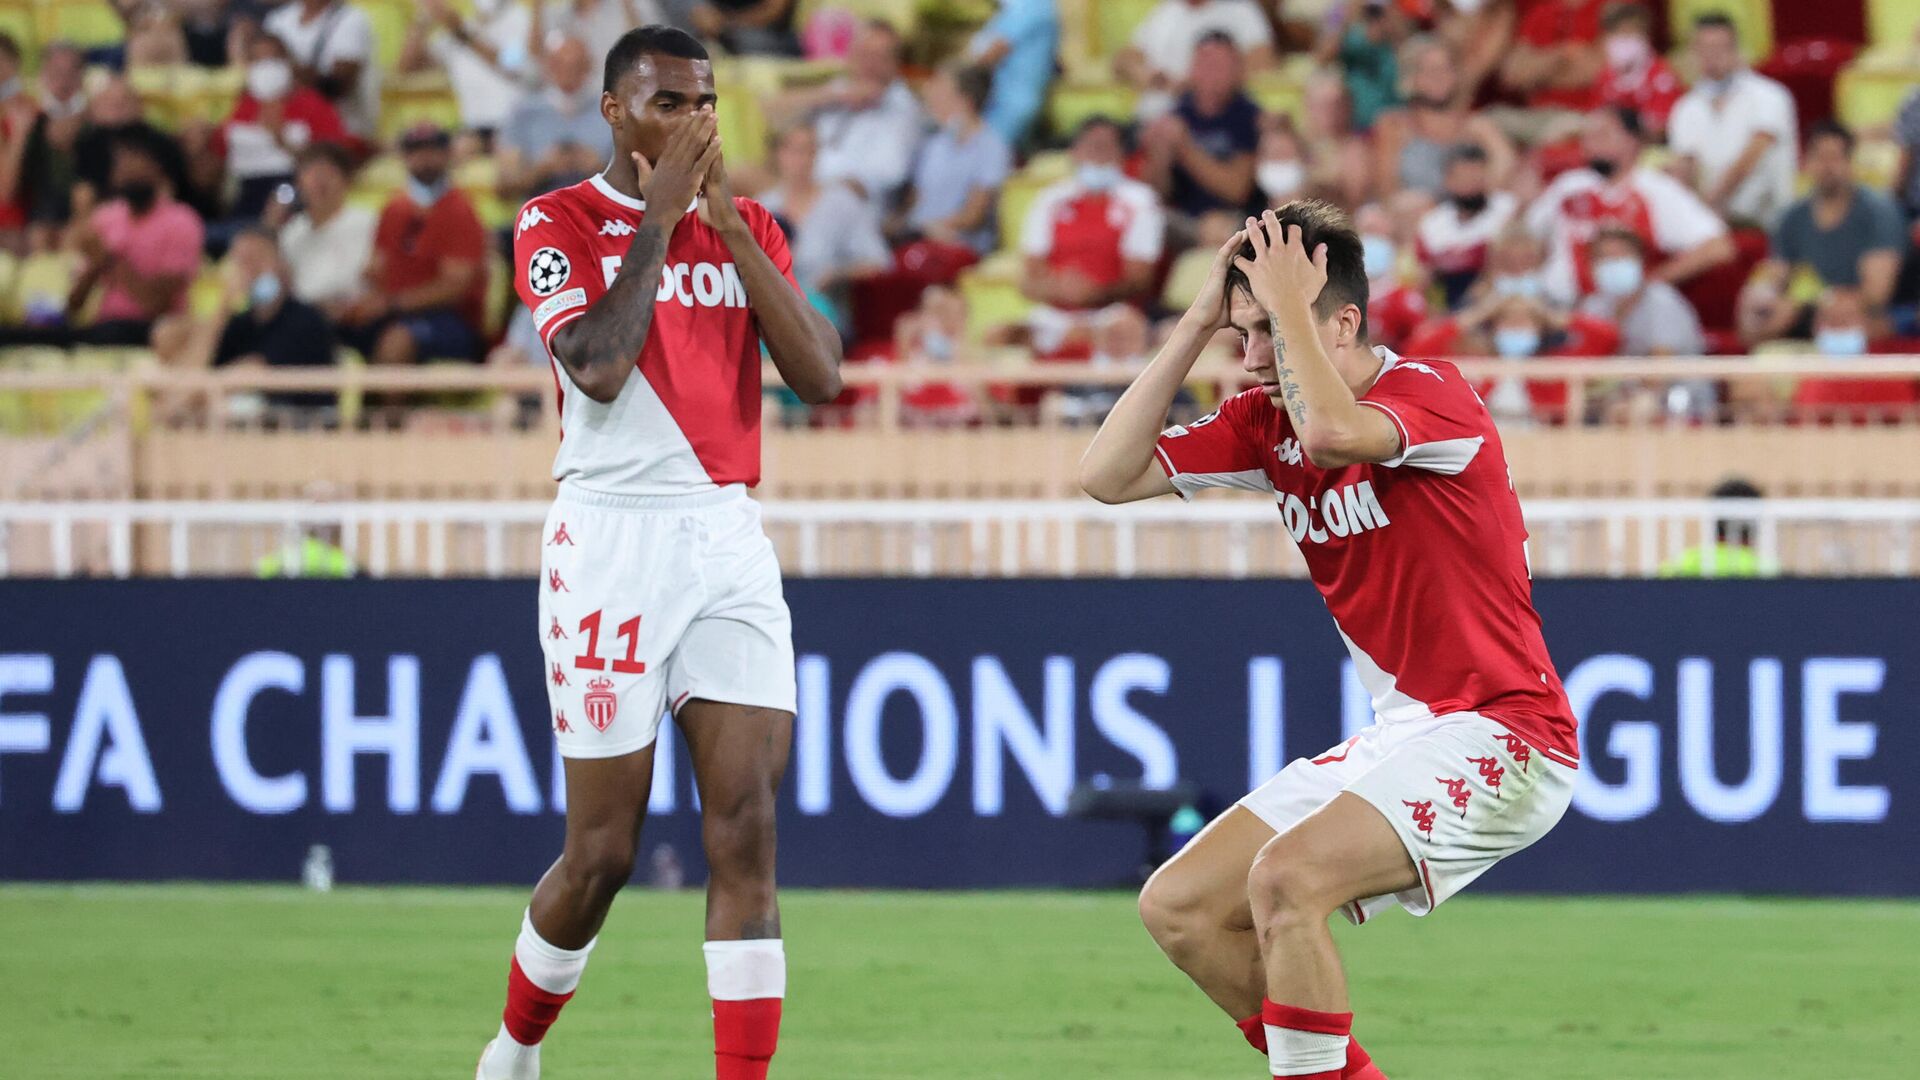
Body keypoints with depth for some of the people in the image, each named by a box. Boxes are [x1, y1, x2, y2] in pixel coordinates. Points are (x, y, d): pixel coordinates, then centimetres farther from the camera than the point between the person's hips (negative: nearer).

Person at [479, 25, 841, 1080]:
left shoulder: (748, 229, 12)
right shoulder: (558, 224, -1)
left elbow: (819, 374, -1)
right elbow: (599, 369, -17)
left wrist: (729, 223, -6)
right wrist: (660, 214, -11)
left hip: (730, 540, 4)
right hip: (613, 543, -4)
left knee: (746, 826, -9)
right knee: (602, 852, 0)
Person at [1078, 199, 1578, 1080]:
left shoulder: (1431, 394, -16)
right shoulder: (1264, 422, 6)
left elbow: (1334, 434, -38)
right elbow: (1107, 475, 0)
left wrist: (1288, 304, -22)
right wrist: (1199, 323, -3)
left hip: (1498, 735, -9)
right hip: (1397, 736, 9)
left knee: (1285, 877, -29)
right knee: (1178, 908, 4)